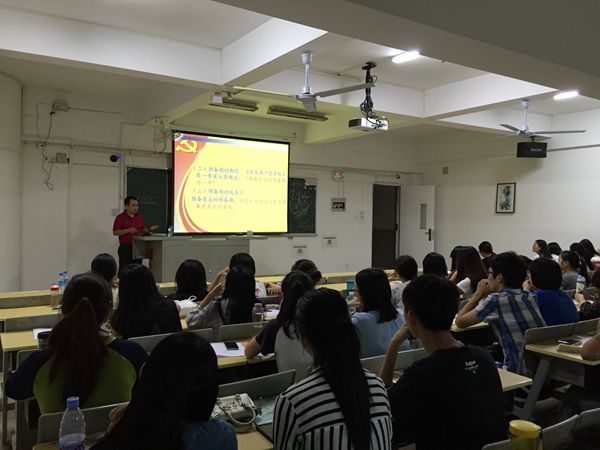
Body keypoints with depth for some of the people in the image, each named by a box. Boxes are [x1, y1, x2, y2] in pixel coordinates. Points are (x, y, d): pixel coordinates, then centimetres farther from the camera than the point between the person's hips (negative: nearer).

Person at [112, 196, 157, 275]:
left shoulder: (139, 217, 11)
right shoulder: (120, 217, -6)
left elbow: (143, 230, 18)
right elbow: (115, 232, -9)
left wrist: (150, 229, -3)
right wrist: (128, 230, -20)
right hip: (125, 247, -5)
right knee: (124, 269, -5)